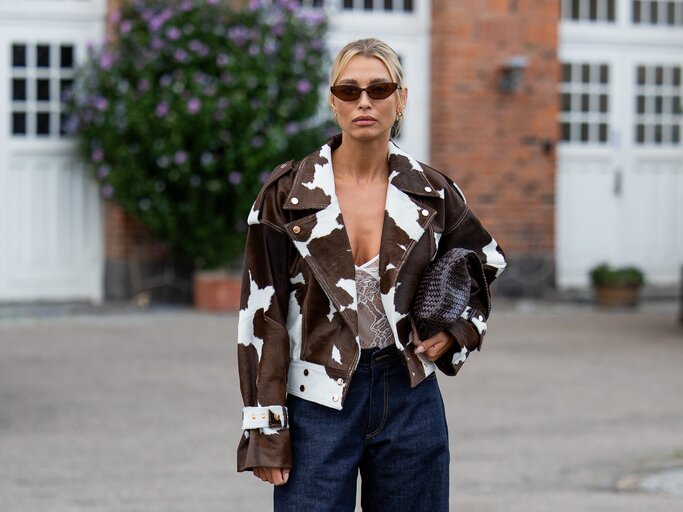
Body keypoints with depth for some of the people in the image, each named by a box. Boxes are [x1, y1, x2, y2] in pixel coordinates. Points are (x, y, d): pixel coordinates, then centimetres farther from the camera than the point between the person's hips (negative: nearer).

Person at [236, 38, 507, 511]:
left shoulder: (433, 193, 4)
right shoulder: (287, 193, -2)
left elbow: (485, 265, 21)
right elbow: (262, 313, -2)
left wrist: (456, 331, 2)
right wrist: (265, 430, -7)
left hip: (409, 398, 2)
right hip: (318, 403, -2)